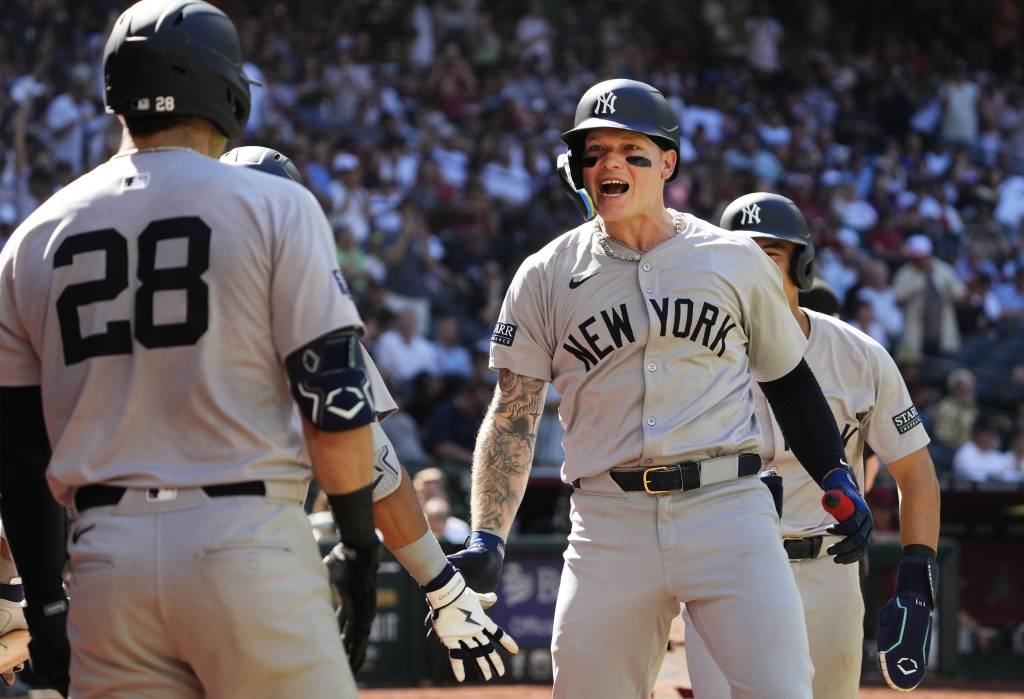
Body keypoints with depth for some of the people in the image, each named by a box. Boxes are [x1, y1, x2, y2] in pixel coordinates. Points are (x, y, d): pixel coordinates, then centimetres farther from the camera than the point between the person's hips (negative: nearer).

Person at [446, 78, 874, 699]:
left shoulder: (736, 259, 9)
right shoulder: (546, 276, 8)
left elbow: (788, 379, 18)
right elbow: (512, 420, 6)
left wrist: (838, 479, 5)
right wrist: (487, 540, -5)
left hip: (728, 509, -1)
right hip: (608, 524, 1)